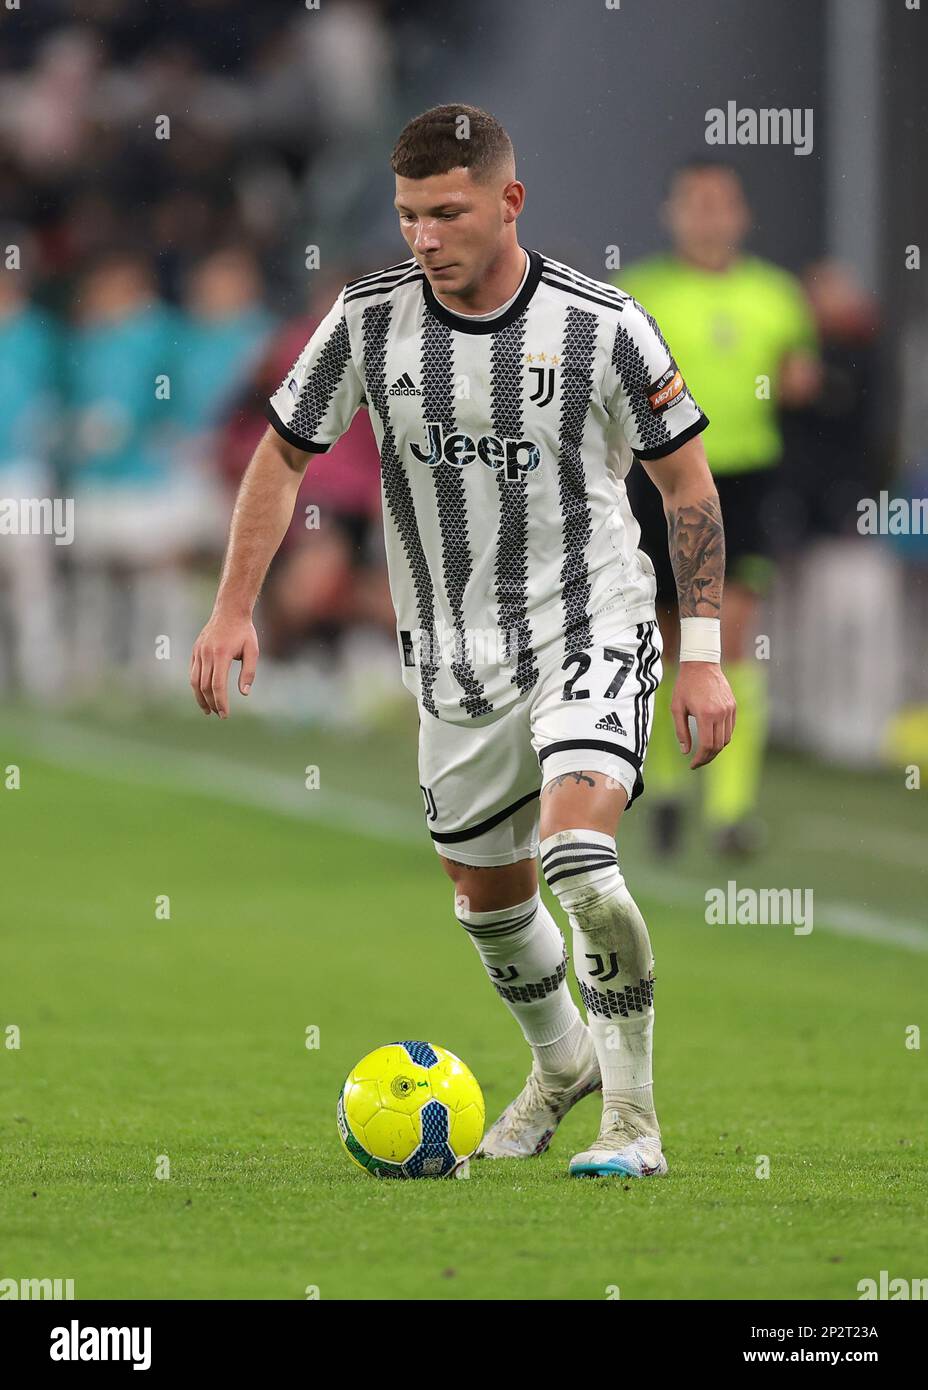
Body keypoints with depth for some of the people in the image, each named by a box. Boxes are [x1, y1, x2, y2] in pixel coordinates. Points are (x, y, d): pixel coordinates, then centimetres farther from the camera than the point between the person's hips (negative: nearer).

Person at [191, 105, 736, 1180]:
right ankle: (560, 1062, 44)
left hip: (591, 634, -4)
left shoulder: (601, 326, -14)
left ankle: (632, 1122, -11)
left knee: (579, 865, -24)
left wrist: (703, 655, -7)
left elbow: (686, 478, -4)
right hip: (454, 665, 4)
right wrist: (232, 609, -3)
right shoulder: (368, 318, -7)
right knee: (487, 898, 15)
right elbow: (284, 454, 5)